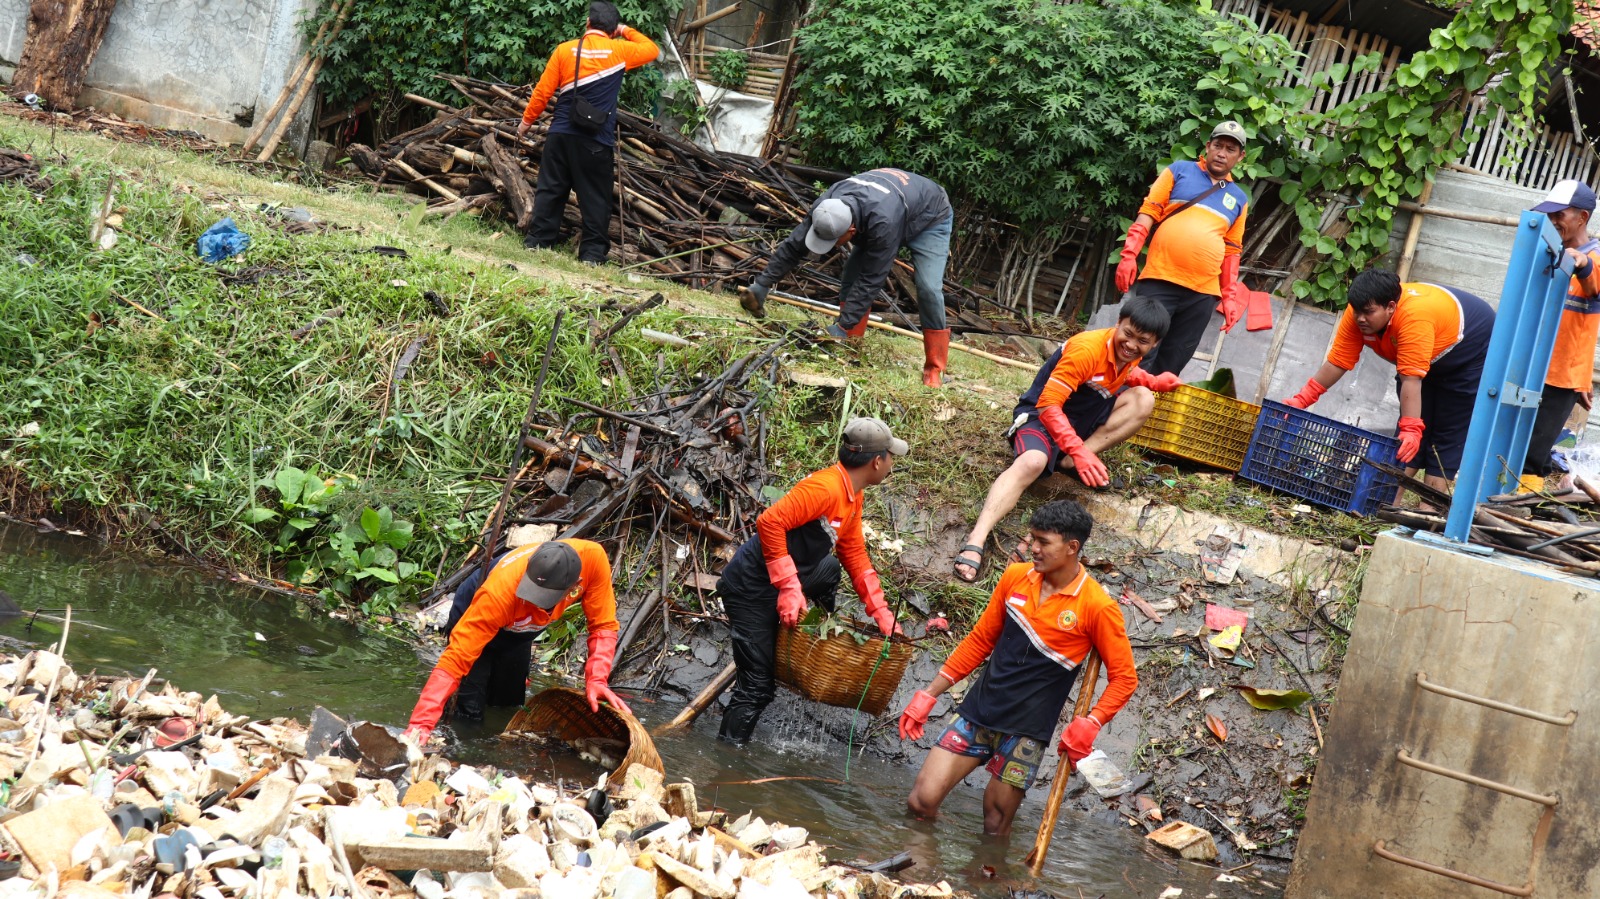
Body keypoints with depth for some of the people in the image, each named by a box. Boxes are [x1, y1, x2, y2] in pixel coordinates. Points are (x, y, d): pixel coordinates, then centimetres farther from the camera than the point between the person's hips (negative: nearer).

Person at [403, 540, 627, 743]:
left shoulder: (592, 558, -39)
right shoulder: (499, 592, -47)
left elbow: (603, 625, -25)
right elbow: (455, 659, -45)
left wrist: (596, 680, -39)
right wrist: (422, 723, -52)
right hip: (473, 618, -4)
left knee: (508, 708, 14)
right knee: (471, 712, -9)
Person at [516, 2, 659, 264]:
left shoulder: (565, 50, 1)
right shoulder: (619, 50, -1)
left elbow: (542, 92, 2)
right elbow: (652, 50, 17)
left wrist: (527, 120, 14)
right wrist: (627, 32, 26)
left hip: (560, 134, 2)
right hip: (597, 140, -1)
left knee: (550, 190, 10)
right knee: (595, 198, 4)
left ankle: (537, 241, 11)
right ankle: (592, 253, 3)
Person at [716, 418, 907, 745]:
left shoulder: (852, 496, 7)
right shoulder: (826, 487, -23)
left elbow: (855, 555, 15)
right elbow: (770, 522, -32)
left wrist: (882, 615, 12)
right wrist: (789, 587, -32)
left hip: (782, 583, 10)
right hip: (752, 589, -10)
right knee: (758, 685, -7)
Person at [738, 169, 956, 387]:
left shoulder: (883, 223, -47)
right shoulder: (827, 207, -27)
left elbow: (871, 280, -40)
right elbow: (793, 246, -16)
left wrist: (843, 326, -37)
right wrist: (762, 284, -16)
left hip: (930, 219, -7)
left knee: (928, 289, -22)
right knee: (851, 276, -5)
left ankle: (934, 370, -12)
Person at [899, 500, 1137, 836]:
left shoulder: (1097, 607, -11)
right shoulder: (1016, 577, 3)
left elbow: (1124, 677, -5)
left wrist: (1091, 723, -22)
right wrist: (930, 694, 10)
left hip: (1026, 729, -4)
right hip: (978, 710, 4)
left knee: (995, 827, 1)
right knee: (920, 802, -3)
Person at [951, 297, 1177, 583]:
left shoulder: (1129, 353, -2)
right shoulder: (1087, 349, -26)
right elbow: (1048, 405, -30)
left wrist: (1153, 382, 3)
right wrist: (1078, 450, -41)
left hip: (1085, 416, 8)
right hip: (1044, 416, -8)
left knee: (1143, 399, -11)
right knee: (1032, 462, -39)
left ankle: (1070, 462, -19)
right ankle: (976, 541, -54)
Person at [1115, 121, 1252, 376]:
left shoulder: (1239, 199, 18)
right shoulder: (1179, 171, 9)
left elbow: (1232, 251, 19)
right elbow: (1148, 213, 4)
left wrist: (1230, 296, 12)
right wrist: (1129, 255, -8)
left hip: (1203, 294, 3)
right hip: (1160, 280, -3)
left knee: (1169, 368, 2)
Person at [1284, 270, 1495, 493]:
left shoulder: (1414, 318, -45)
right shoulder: (1356, 315, -24)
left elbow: (1411, 380, -48)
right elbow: (1336, 363, -21)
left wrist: (1411, 430, -50)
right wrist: (1301, 400, -27)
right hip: (1432, 359, 7)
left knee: (1448, 435, -8)